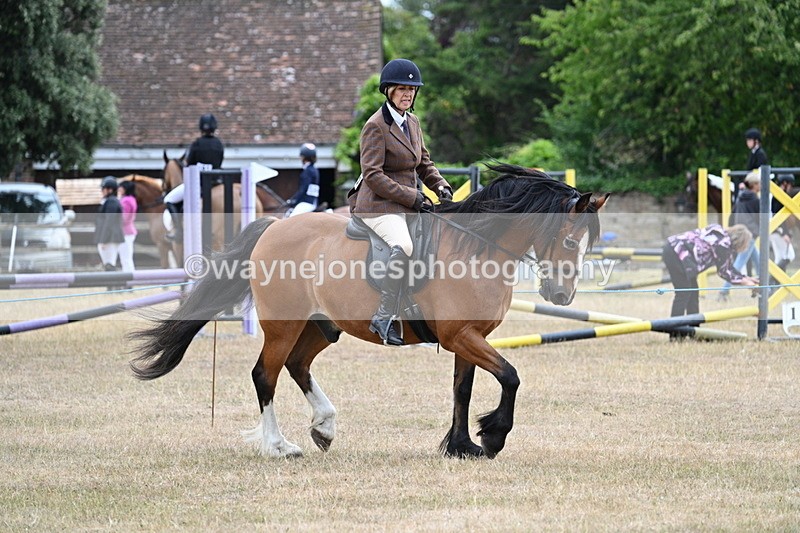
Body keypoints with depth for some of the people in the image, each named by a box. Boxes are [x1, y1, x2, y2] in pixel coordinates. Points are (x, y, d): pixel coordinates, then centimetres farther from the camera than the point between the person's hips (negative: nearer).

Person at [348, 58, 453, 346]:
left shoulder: (413, 122, 14)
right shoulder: (375, 126, -11)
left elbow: (424, 163, 23)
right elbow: (373, 176, -17)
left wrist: (441, 186, 3)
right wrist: (412, 196, -18)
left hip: (407, 205, 9)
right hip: (378, 206, -9)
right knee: (403, 246, -35)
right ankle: (384, 318, -34)